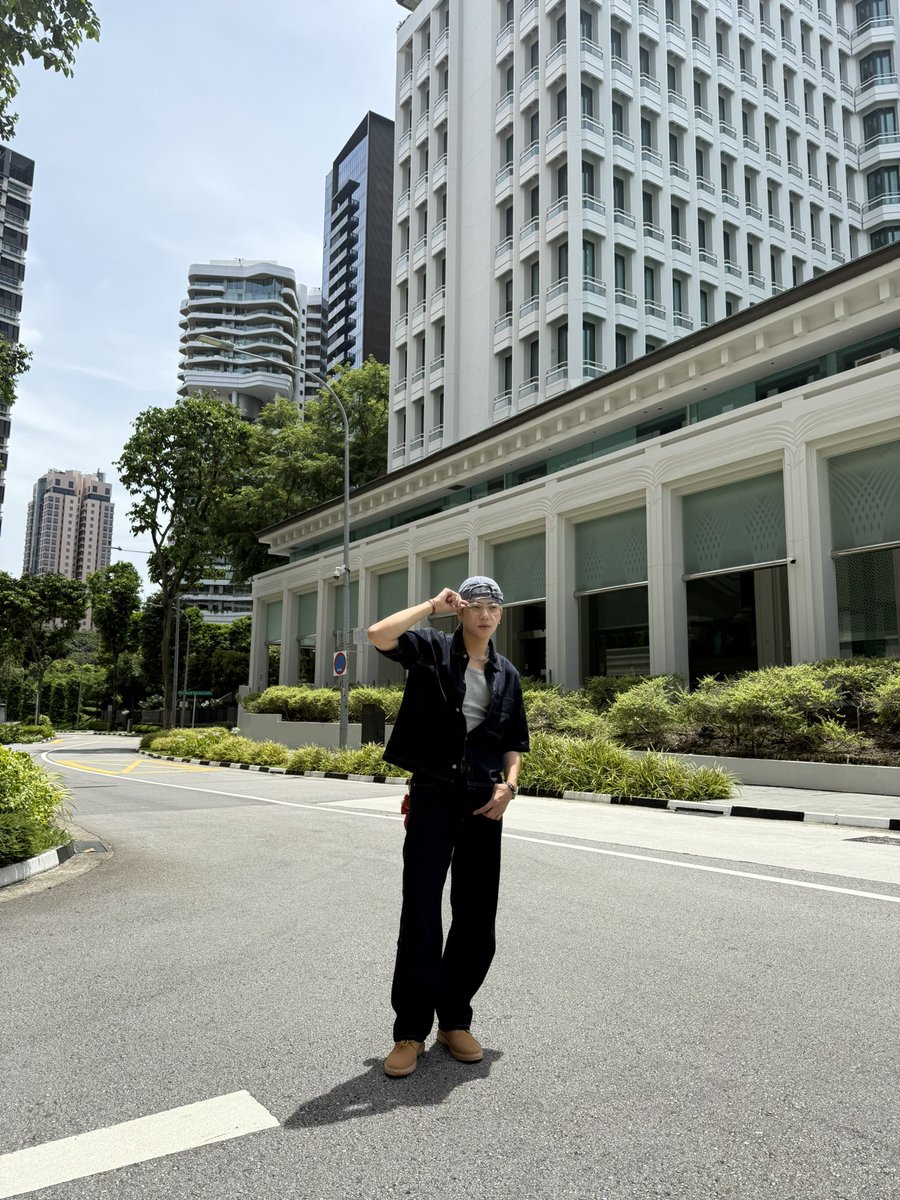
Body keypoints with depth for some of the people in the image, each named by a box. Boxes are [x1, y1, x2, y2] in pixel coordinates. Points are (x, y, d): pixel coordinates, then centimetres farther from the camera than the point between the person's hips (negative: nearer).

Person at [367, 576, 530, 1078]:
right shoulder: (432, 649, -2)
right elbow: (379, 634, -20)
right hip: (433, 797, -4)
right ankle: (411, 1031, 12)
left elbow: (515, 744, 15)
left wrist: (508, 784, -3)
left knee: (477, 918, 9)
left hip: (484, 802, 4)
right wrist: (433, 605, -13)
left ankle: (455, 1020, 26)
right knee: (421, 914, -2)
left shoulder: (507, 675, 10)